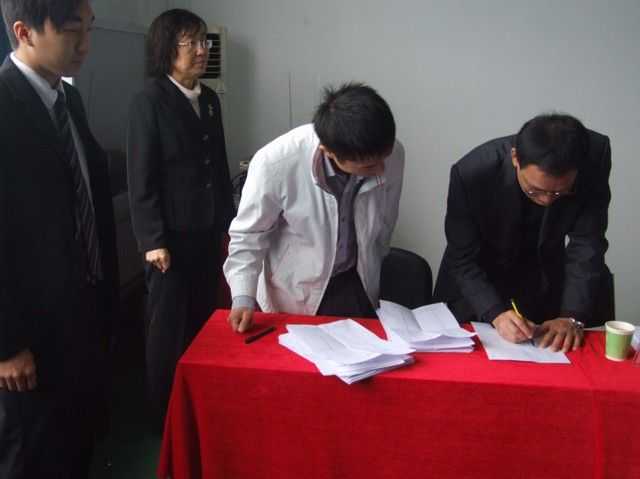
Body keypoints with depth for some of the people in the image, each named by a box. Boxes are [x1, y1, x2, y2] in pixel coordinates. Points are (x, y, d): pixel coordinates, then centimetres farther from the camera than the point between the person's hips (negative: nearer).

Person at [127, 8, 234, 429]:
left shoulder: (210, 99, 9)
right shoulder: (150, 101, -9)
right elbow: (141, 178, -11)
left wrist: (228, 223, 14)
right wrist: (153, 240, -13)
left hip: (207, 232, 6)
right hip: (171, 235, -6)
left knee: (202, 321, 12)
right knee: (168, 327, 6)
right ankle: (165, 416, 24)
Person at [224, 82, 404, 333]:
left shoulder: (393, 155, -21)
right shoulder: (275, 164, -32)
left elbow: (383, 225, -2)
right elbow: (248, 235, -14)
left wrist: (368, 273, 12)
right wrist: (243, 297, -21)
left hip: (357, 286, 3)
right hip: (294, 292, -2)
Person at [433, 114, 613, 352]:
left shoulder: (595, 156, -26)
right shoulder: (472, 172, -32)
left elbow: (586, 245, -20)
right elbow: (463, 259, -22)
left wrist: (573, 316, -29)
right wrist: (496, 314, -34)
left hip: (546, 282, 2)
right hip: (479, 282, -1)